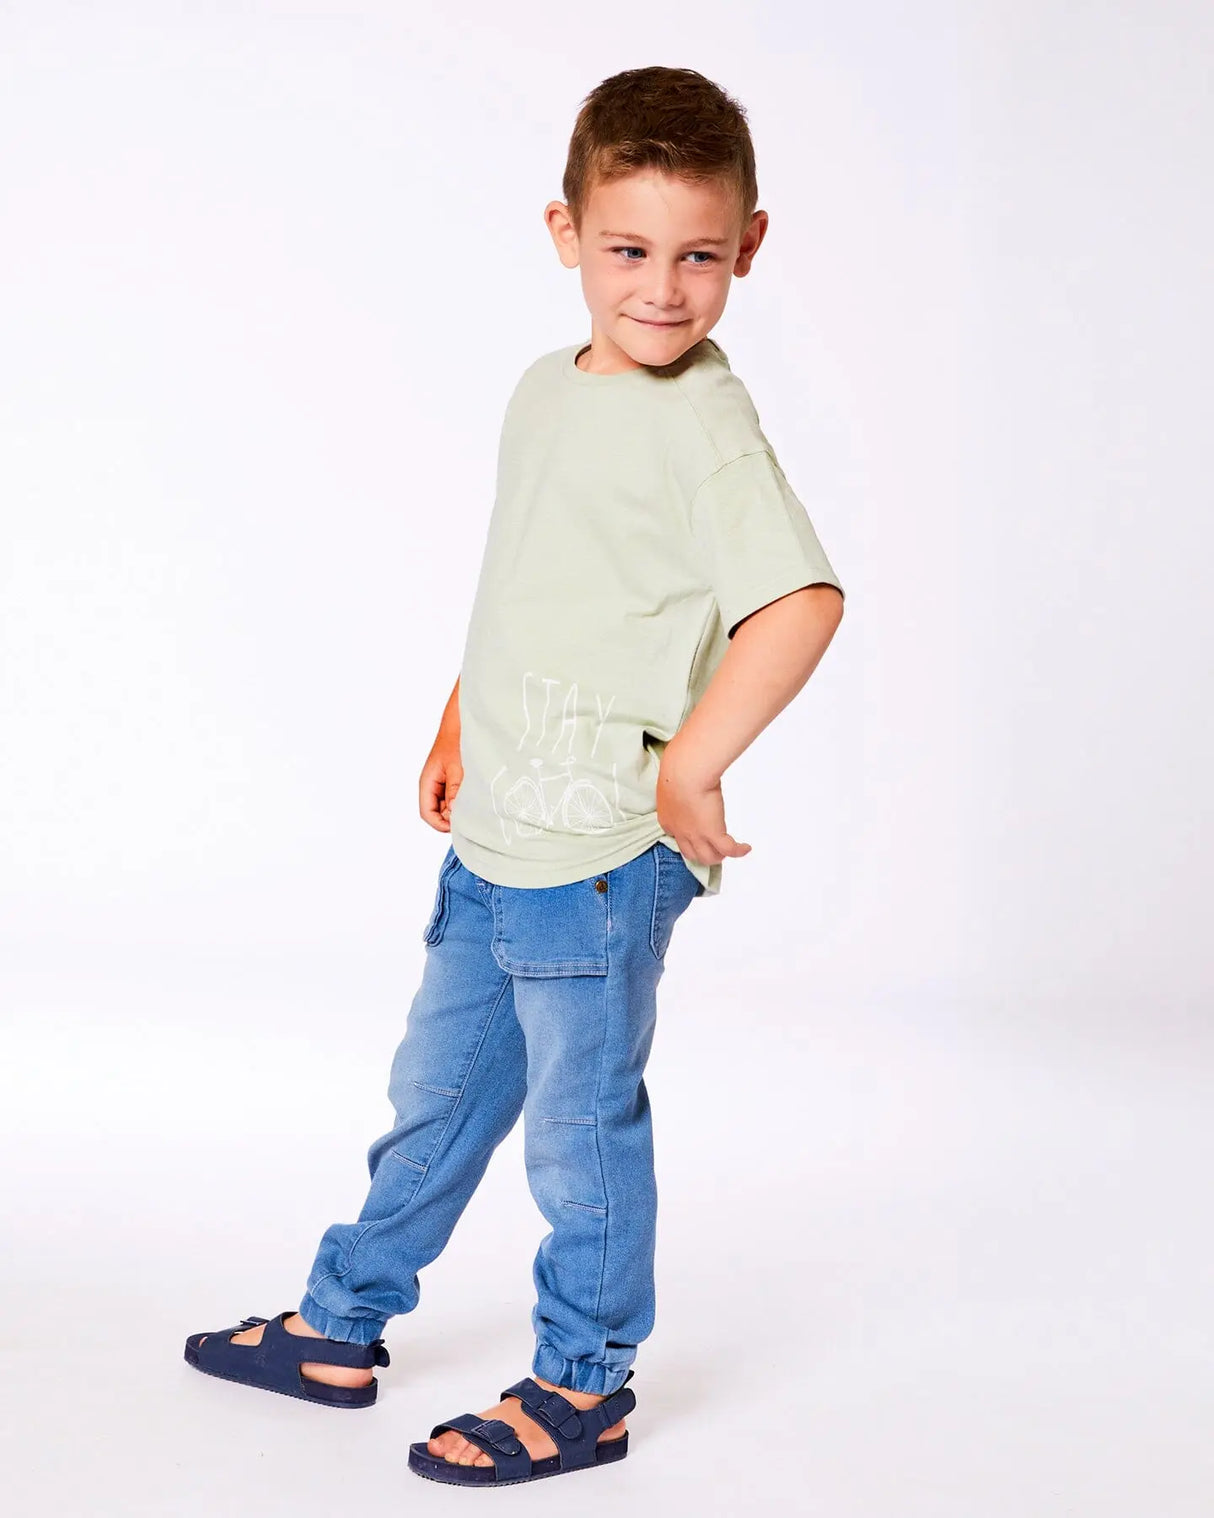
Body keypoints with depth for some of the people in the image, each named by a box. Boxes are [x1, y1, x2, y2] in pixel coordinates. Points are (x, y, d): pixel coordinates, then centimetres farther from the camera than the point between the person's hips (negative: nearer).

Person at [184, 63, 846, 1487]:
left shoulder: (702, 420, -18)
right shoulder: (547, 391, 8)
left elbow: (803, 600, -31)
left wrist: (686, 771, -27)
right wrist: (458, 731, 22)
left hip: (598, 855, -8)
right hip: (493, 838, 8)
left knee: (580, 1122, 7)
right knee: (437, 1091, 22)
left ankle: (583, 1387, 26)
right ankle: (341, 1326, 39)